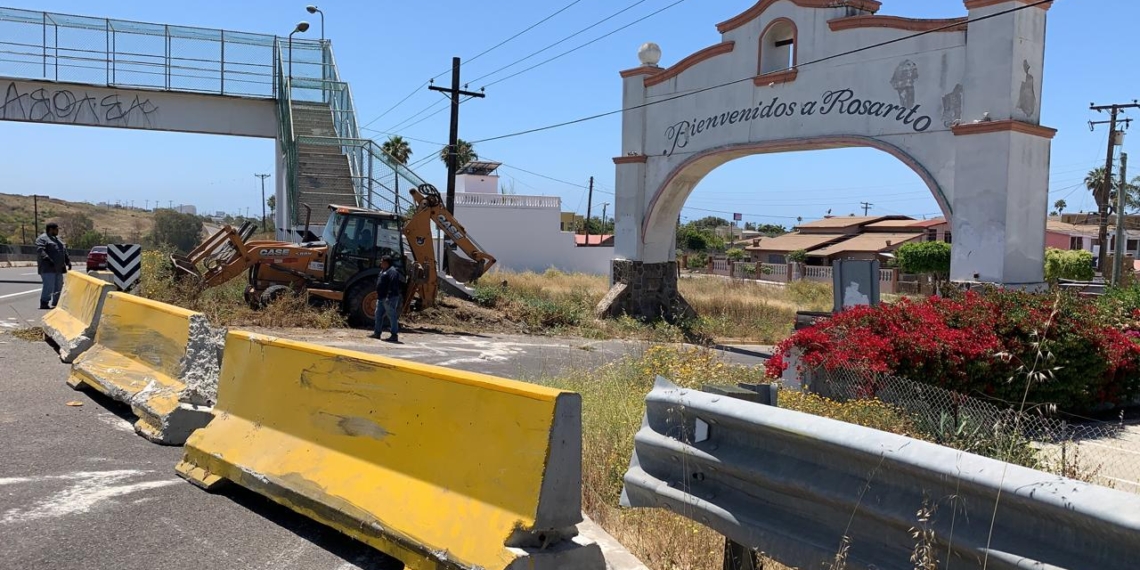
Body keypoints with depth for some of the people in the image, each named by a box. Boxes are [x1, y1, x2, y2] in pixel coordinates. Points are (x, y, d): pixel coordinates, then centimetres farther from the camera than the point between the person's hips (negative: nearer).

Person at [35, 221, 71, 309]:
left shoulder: (57, 239, 22)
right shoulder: (42, 238, -6)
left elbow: (64, 252, 26)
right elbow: (40, 250, -20)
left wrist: (68, 262, 18)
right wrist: (48, 259, -31)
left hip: (58, 268, 9)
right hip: (48, 268, -9)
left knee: (58, 286, 9)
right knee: (49, 286, -13)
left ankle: (55, 303, 16)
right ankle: (44, 303, -5)